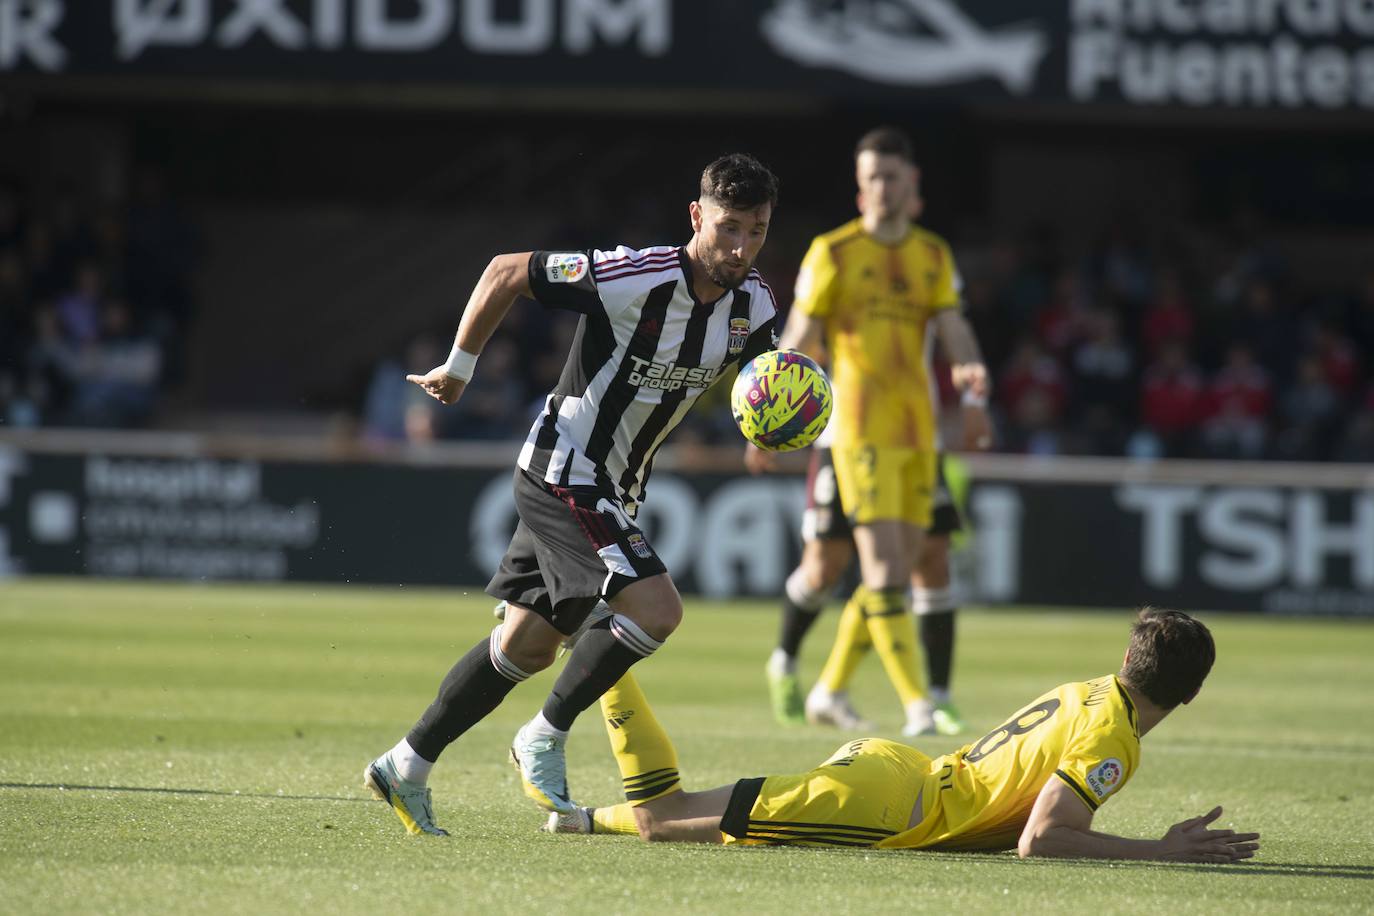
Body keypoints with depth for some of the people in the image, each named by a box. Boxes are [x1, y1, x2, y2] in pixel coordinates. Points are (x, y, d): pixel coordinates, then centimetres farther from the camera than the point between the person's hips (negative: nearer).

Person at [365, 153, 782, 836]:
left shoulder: (753, 305, -3)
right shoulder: (635, 278, -24)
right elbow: (506, 272, -14)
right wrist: (459, 367, -3)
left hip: (615, 491, 8)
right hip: (564, 473, -8)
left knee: (528, 646, 14)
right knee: (655, 609, -22)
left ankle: (405, 767, 26)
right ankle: (544, 738, -3)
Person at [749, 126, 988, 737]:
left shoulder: (933, 256, 13)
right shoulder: (833, 253, -1)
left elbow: (953, 328, 4)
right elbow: (798, 341, 1)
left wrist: (969, 366, -20)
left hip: (917, 430, 5)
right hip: (862, 429, -5)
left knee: (896, 570, 8)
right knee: (884, 566, -14)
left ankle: (831, 688, 22)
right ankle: (916, 702, -17)